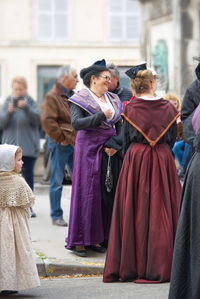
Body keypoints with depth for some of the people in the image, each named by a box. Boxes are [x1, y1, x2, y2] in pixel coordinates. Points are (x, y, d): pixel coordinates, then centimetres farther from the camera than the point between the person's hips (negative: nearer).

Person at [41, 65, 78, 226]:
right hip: (60, 145, -7)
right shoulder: (52, 97, -9)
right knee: (57, 181, 1)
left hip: (75, 144, 7)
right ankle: (56, 216, 8)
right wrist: (61, 139, -15)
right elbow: (47, 121, -18)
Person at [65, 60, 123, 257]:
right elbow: (76, 123, -16)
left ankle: (96, 238, 11)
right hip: (89, 149, -6)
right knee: (86, 192, -6)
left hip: (110, 150, 6)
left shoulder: (113, 100, 14)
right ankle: (78, 240, -1)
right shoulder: (81, 99, -3)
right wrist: (101, 115, -19)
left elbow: (119, 126, 10)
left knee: (106, 193, 3)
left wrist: (114, 144, -7)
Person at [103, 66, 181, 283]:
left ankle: (132, 268, 4)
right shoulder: (168, 108, -1)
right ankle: (162, 267, 7)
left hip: (136, 161, -1)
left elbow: (126, 142, 1)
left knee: (135, 214, 4)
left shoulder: (130, 109, -5)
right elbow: (172, 139, 7)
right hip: (163, 161, 1)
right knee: (161, 213, 6)